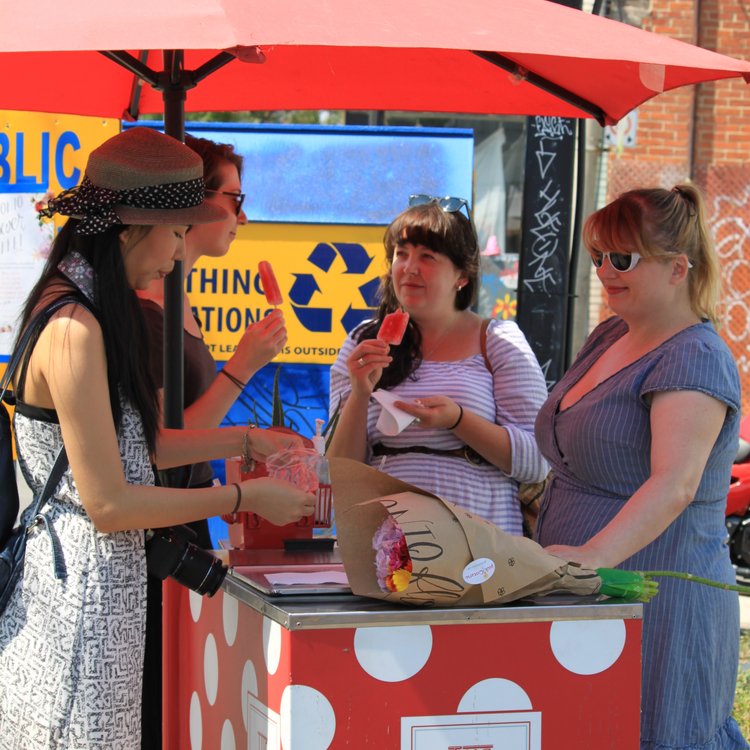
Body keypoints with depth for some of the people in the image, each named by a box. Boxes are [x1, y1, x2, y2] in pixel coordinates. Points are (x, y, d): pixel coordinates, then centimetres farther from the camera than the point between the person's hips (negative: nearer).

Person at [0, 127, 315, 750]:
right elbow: (108, 502, -20)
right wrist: (246, 498, -12)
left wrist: (244, 440, 19)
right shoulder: (74, 329, -20)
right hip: (77, 598, -10)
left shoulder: (96, 312, 11)